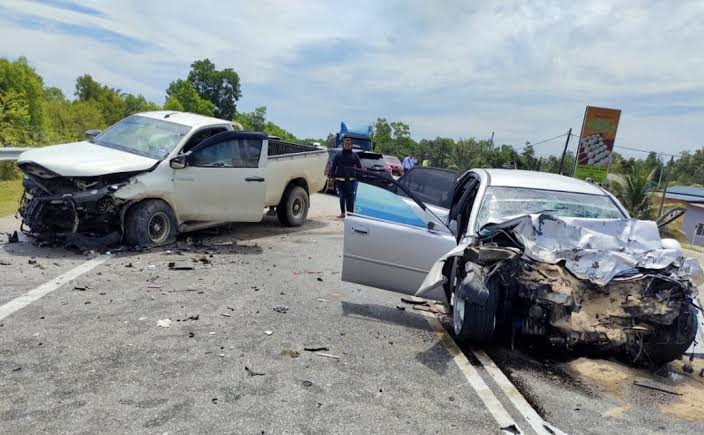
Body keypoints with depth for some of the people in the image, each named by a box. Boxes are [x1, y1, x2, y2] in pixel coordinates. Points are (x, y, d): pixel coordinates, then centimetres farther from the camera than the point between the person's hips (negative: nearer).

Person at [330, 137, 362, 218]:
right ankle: (342, 212, 21)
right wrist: (332, 176, 2)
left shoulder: (354, 155, 4)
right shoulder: (338, 154, 5)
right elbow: (333, 166, 8)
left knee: (350, 197, -4)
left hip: (351, 180, -2)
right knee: (342, 197, 11)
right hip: (340, 180, 2)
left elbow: (359, 167, 6)